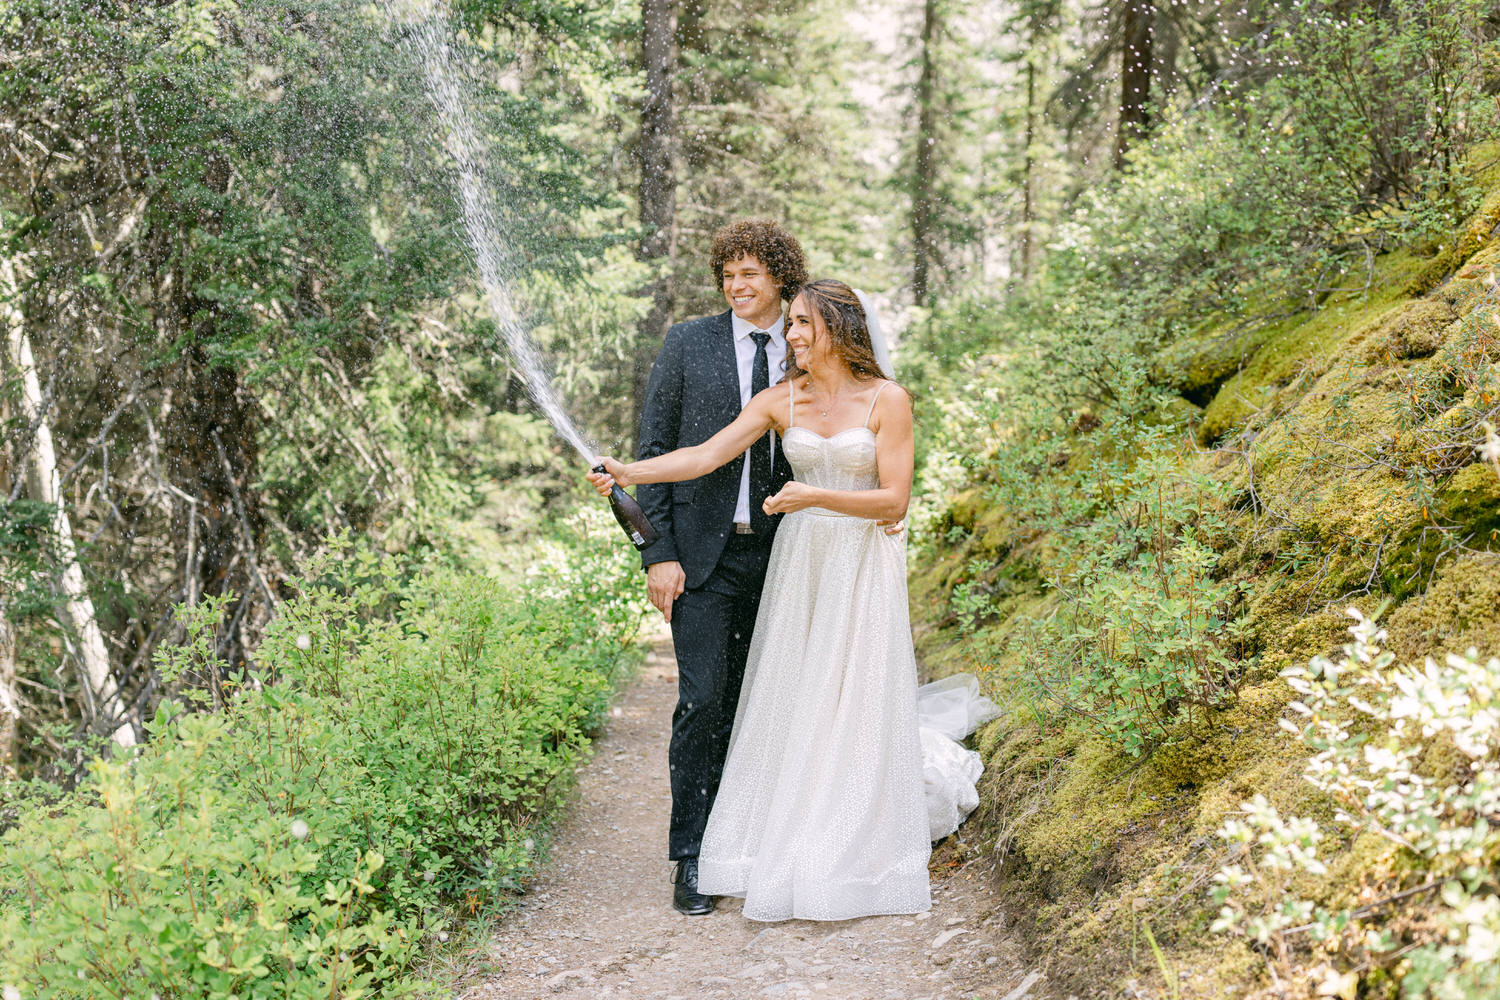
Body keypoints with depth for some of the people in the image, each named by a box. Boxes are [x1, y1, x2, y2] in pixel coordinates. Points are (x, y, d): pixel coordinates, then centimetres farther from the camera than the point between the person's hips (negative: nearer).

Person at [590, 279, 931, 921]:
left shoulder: (886, 400, -7)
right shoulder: (780, 400, 3)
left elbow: (894, 501, -11)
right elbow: (705, 455, -4)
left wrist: (816, 495, -23)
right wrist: (627, 472, -16)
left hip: (864, 568, -3)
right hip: (800, 562, 3)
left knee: (854, 711, 0)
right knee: (788, 707, 4)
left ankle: (852, 862, 12)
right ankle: (788, 857, 14)